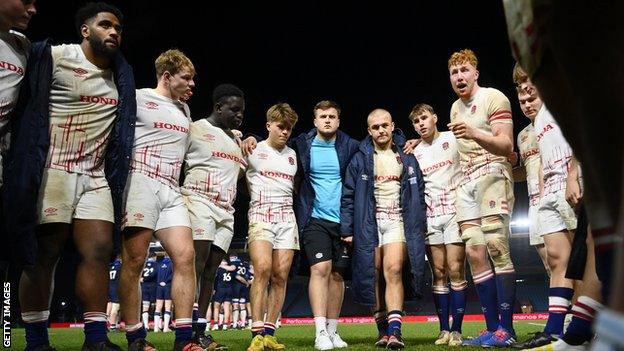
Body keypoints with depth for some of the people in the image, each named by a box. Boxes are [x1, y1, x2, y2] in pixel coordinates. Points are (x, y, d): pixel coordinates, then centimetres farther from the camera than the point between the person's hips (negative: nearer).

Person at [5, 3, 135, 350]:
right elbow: (26, 107, -1)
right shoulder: (53, 56, 0)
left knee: (100, 250, -4)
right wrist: (30, 167, -8)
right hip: (52, 172, -5)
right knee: (43, 254, -1)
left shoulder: (121, 75, 14)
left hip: (96, 177, 5)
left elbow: (125, 121, 21)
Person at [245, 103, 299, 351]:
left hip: (287, 218, 4)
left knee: (280, 276, -4)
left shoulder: (292, 155, 20)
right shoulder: (253, 150, 6)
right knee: (262, 269, -21)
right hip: (260, 216, -4)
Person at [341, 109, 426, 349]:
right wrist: (347, 229, -2)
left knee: (393, 270, -18)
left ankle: (395, 330, -21)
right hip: (369, 222, 1)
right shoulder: (360, 160, 6)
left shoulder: (407, 159, 10)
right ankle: (383, 329, 11)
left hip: (397, 220, -1)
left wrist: (419, 228, 4)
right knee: (374, 275, 1)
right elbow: (348, 196, 4)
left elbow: (418, 194, 10)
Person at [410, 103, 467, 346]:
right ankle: (444, 329, 9)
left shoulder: (453, 139, 2)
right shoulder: (414, 154, 13)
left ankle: (456, 330, -1)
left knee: (455, 271, -7)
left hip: (454, 212, -3)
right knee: (438, 273, 4)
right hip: (430, 217, 3)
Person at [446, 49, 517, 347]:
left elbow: (506, 145, -13)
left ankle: (507, 329, -14)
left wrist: (474, 134, -27)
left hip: (492, 174, -7)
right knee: (475, 253, -1)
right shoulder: (455, 108, 20)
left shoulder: (493, 98, -3)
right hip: (466, 183, 7)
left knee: (496, 247, -16)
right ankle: (492, 328, 3)